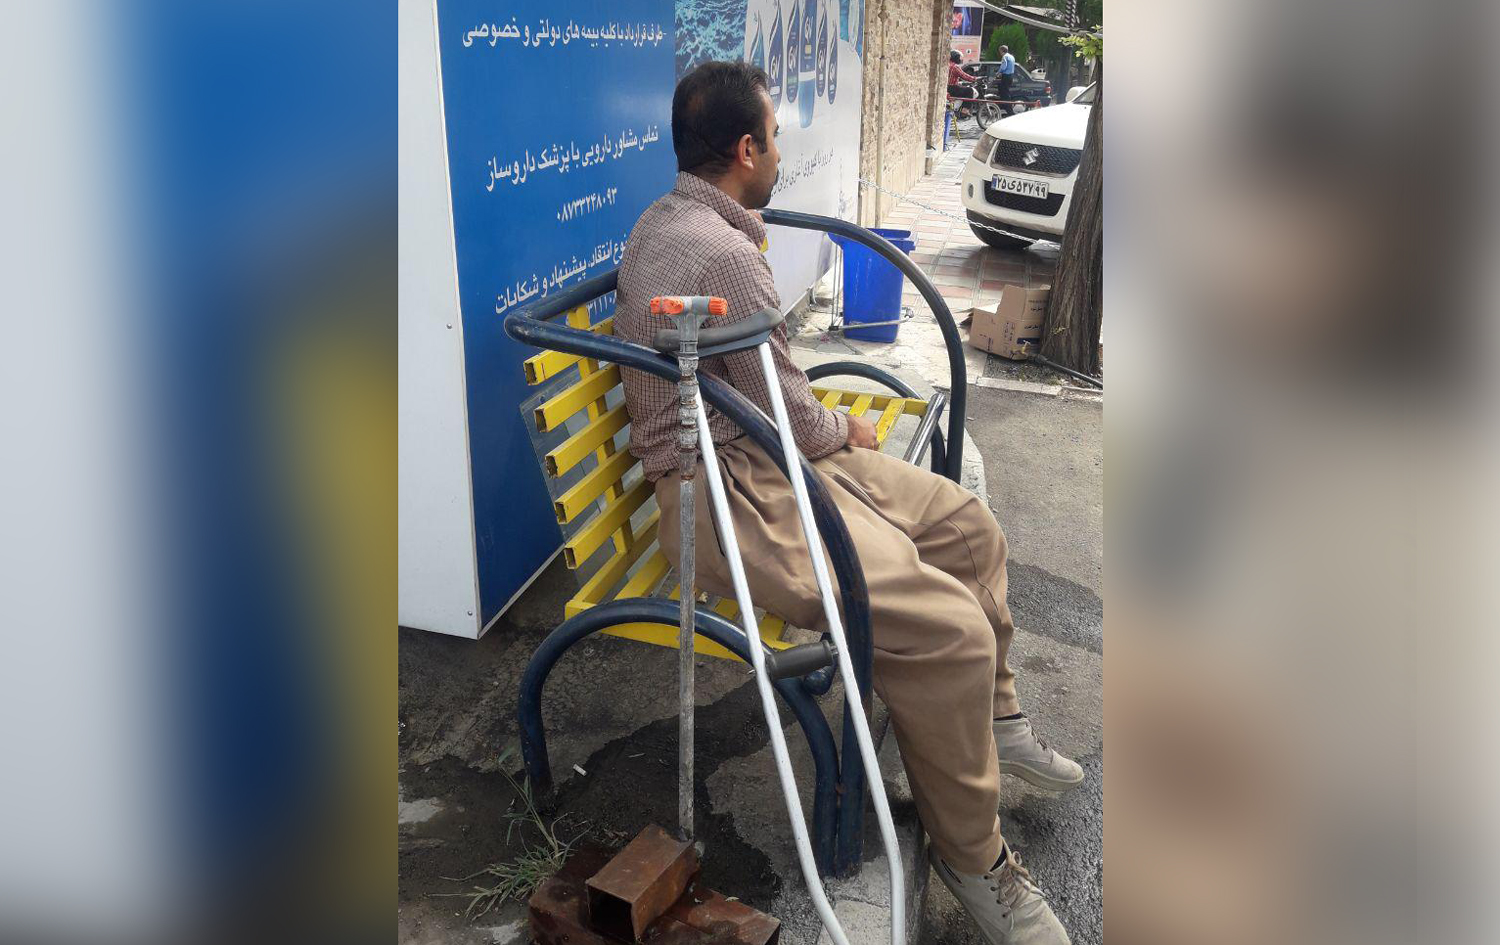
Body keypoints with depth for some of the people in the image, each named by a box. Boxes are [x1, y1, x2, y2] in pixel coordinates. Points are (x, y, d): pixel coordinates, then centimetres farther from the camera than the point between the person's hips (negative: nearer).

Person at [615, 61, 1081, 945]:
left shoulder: (665, 222, 12)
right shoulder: (721, 253, -22)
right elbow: (789, 417, -16)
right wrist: (848, 431, 4)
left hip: (761, 451, 11)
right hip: (728, 492, -11)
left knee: (971, 526, 12)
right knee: (950, 628, -22)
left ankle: (993, 718, 31)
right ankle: (972, 855, -1)